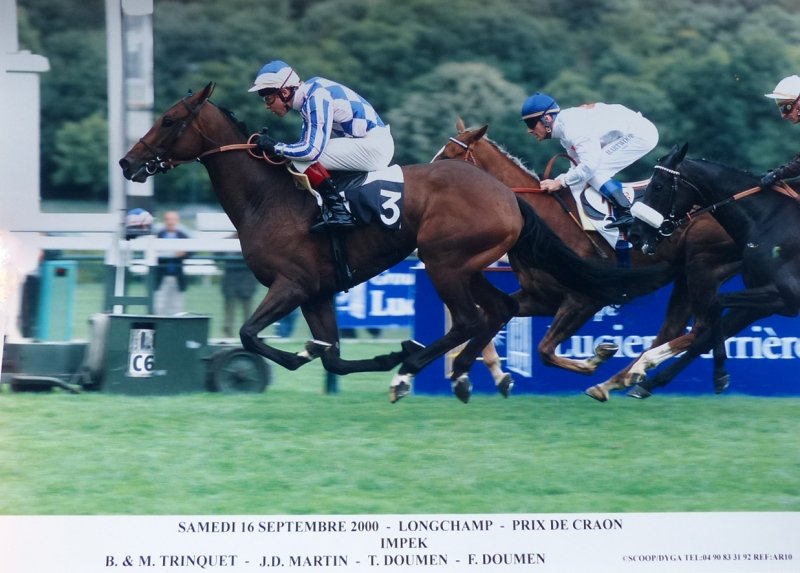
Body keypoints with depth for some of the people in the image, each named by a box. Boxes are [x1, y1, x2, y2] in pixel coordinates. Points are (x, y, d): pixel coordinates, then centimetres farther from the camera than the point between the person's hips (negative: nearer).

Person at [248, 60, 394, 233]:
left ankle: (338, 211, -18)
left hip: (374, 146, -10)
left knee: (304, 157, -16)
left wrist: (274, 147, -13)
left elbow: (312, 150, -25)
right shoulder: (308, 96, 9)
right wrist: (267, 144, 6)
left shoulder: (317, 97, -20)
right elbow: (306, 143, 18)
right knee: (301, 154, 16)